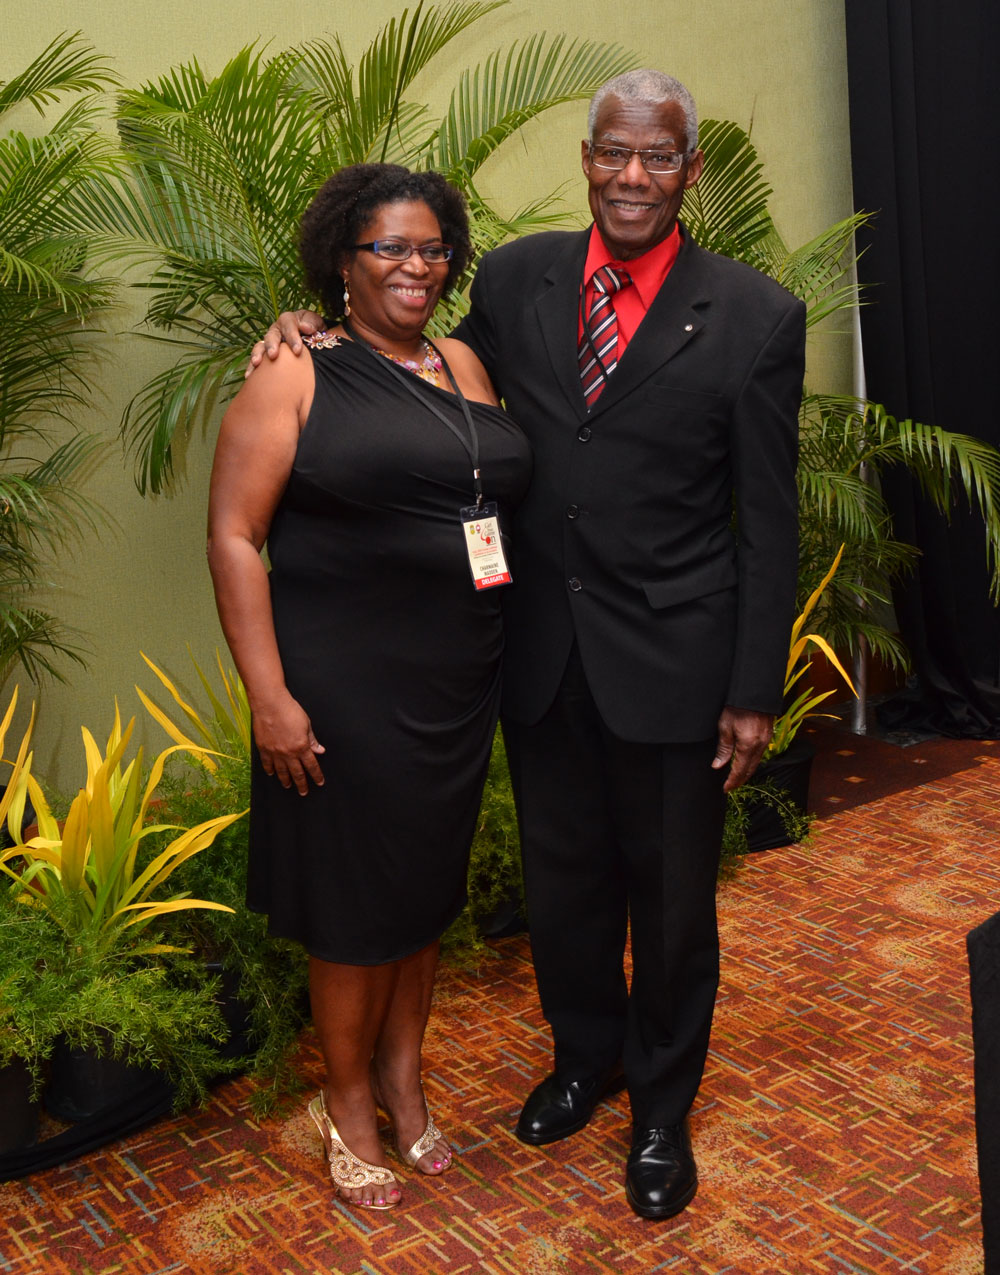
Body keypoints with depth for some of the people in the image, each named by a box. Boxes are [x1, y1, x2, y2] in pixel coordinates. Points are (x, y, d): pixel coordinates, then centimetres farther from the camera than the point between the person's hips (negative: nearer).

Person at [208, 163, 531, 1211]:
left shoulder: (463, 365, 10)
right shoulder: (295, 377, -7)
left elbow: (503, 495, 16)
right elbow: (232, 536, -12)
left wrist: (509, 656, 8)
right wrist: (269, 697, -18)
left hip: (459, 680, 6)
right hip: (347, 685, -5)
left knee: (427, 880, 18)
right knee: (358, 894, 7)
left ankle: (402, 1073, 39)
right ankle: (347, 1102, 30)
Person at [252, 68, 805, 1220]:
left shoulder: (755, 317, -8)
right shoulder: (516, 278, 1)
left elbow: (768, 520, -6)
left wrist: (755, 691, -7)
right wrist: (321, 336, -1)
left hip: (671, 659, -3)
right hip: (542, 649, 3)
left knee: (671, 897, 12)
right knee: (561, 878, 19)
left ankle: (662, 1104, 38)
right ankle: (586, 1053, 47)